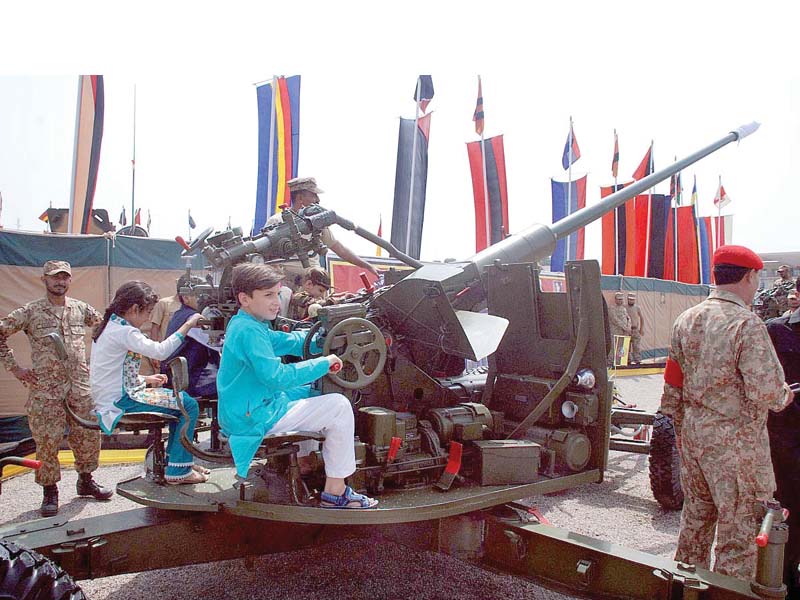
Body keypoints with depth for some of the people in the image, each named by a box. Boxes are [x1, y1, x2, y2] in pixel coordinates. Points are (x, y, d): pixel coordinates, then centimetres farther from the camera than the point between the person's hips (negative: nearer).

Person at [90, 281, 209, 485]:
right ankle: (177, 471, -5)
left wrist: (145, 379, 10)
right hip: (119, 401, -11)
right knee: (189, 405, -11)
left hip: (112, 397, 11)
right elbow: (160, 351, -30)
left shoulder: (111, 327, 14)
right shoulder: (124, 332, -18)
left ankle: (174, 459, 23)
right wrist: (187, 326, -22)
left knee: (181, 400, 18)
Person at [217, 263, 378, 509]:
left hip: (242, 412, 11)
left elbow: (290, 342, 20)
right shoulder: (249, 332, -21)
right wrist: (323, 363, -22)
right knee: (339, 407, -12)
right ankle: (335, 492, -5)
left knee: (313, 392, 27)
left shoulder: (242, 324, 11)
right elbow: (276, 376, -31)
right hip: (253, 418, -11)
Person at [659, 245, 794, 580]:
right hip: (735, 440, -7)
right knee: (738, 523, 6)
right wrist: (785, 396, 1)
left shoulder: (686, 320, 4)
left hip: (692, 435, 7)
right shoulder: (747, 325, -17)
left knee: (696, 514, 21)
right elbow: (766, 392, -21)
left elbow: (672, 384, 10)